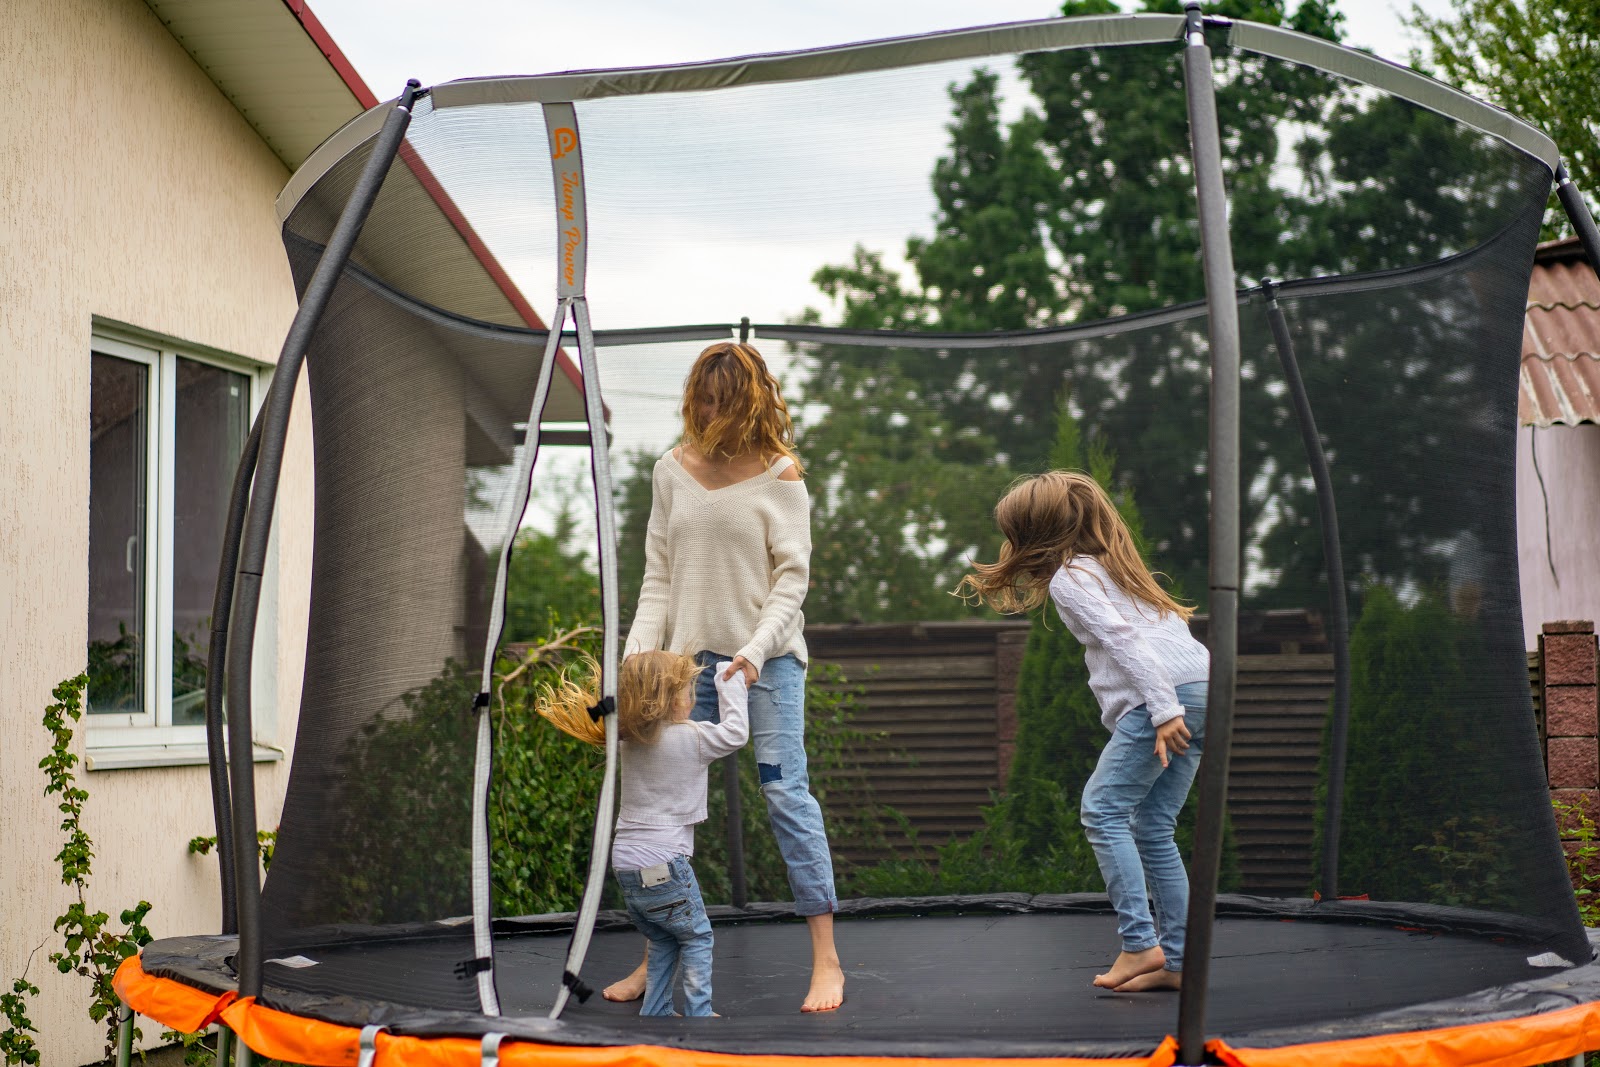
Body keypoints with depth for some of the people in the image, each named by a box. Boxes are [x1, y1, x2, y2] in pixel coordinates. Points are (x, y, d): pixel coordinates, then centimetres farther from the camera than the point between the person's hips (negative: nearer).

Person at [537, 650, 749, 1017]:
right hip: (662, 863, -7)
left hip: (624, 862, 7)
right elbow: (736, 734, -1)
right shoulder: (690, 738, -12)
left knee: (662, 940, 21)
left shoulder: (631, 741, 7)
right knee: (696, 936, 9)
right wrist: (731, 686, 10)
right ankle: (698, 1012, 7)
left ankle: (655, 1012, 21)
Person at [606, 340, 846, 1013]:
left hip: (767, 659, -4)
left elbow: (792, 577, -5)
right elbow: (658, 577, 10)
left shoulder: (779, 473, -3)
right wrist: (639, 650, -3)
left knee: (786, 794, -8)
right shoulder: (672, 471, 9)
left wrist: (757, 649, -19)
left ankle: (826, 960, -3)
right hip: (690, 656, 4)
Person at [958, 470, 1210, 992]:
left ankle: (1140, 943, -14)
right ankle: (1176, 960, 7)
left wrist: (1162, 710, -19)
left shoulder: (1067, 578, 0)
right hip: (1203, 691, 9)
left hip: (1168, 694, -9)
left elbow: (1122, 638, -12)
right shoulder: (1111, 566, 27)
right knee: (1152, 829, 10)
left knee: (1103, 811, -7)